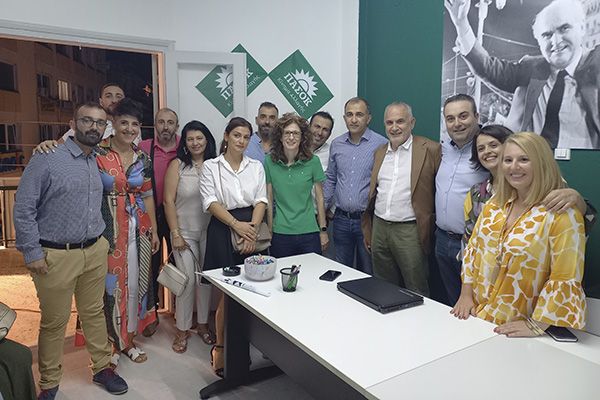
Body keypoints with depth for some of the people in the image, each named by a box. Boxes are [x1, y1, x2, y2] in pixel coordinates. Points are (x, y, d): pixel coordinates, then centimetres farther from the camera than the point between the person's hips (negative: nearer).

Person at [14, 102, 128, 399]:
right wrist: (32, 253, -11)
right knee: (54, 322, 9)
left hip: (95, 252, 5)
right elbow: (23, 209, -10)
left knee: (94, 313, 17)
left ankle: (102, 368, 34)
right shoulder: (47, 159, -11)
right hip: (56, 255, -5)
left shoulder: (100, 163, 7)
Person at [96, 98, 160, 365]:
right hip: (108, 230, -4)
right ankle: (110, 343, 26)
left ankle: (128, 339, 30)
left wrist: (154, 231, 10)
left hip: (137, 230, 4)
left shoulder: (142, 158, 6)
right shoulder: (97, 153, -7)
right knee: (109, 285, 5)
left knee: (134, 284, 12)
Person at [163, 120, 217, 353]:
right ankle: (182, 329, 17)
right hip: (185, 232, -2)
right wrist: (175, 234, -8)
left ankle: (203, 323, 28)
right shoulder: (177, 165, -3)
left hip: (210, 231, 2)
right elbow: (169, 201, -5)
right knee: (187, 280, 0)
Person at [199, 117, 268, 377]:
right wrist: (236, 224, -16)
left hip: (251, 230, 3)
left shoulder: (256, 166, 12)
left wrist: (252, 228, -10)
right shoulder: (211, 166, 3)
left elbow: (261, 200, 4)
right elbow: (211, 202, -6)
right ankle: (220, 348, 16)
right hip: (223, 230, -3)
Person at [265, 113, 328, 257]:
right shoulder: (270, 161, -1)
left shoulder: (312, 161, -3)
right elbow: (269, 198, 4)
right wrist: (269, 231, 4)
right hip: (280, 233, 1)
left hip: (309, 231, 0)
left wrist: (323, 230, 4)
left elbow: (319, 197, 3)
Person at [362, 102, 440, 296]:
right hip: (379, 228, 6)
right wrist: (367, 231, 15)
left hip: (409, 231, -5)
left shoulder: (430, 149, -6)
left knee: (415, 293, 5)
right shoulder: (379, 152, 13)